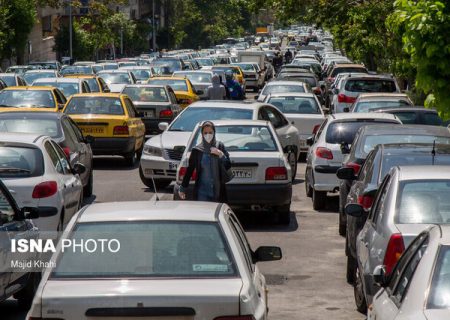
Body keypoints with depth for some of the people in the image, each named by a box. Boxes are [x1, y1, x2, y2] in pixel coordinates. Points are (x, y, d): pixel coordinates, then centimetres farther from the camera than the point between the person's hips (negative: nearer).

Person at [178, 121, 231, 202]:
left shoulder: (220, 147, 4)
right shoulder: (197, 150, 1)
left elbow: (228, 166, 5)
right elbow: (190, 169, 6)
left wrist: (221, 155, -12)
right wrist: (182, 188, 6)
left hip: (218, 190, 1)